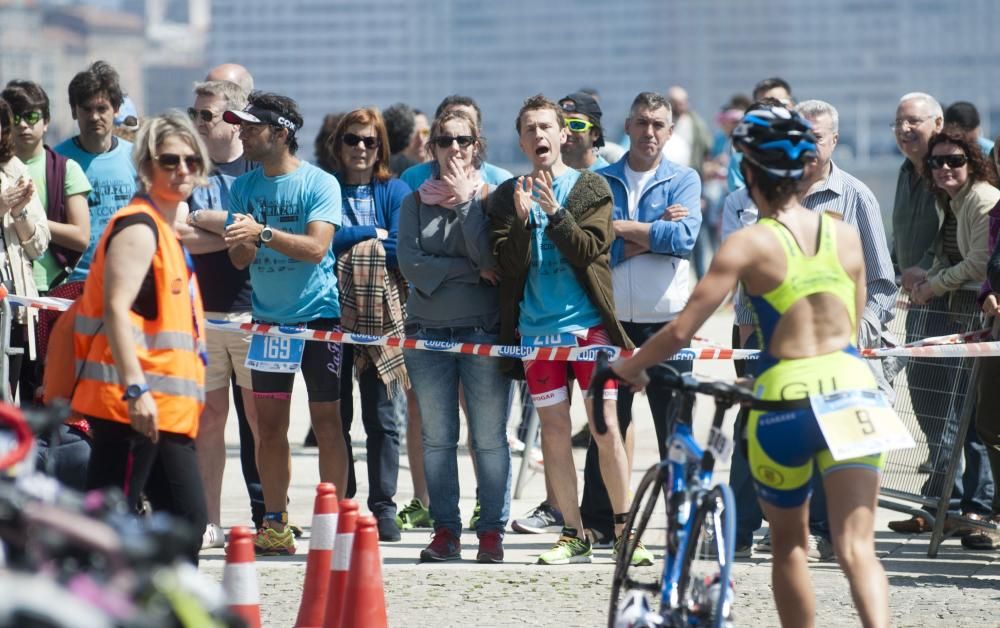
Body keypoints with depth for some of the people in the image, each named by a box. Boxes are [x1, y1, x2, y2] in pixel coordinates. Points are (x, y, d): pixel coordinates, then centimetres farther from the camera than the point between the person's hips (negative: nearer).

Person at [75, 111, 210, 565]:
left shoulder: (167, 232, 21)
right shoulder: (137, 228, -11)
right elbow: (116, 310, -21)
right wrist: (135, 389, -29)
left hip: (166, 408, 10)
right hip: (132, 405, -10)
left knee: (187, 518, 12)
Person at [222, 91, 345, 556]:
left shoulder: (319, 184, -8)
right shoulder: (244, 186, 7)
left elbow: (316, 247, -19)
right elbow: (240, 260, 5)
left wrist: (263, 232, -30)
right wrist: (242, 241, -19)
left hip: (318, 313, -5)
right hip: (268, 318, 5)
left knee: (326, 421, -4)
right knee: (269, 423, 4)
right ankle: (275, 526, 9)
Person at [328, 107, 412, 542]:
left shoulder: (395, 192, 8)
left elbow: (403, 252, -4)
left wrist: (350, 241, -4)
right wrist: (374, 235, -6)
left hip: (380, 315, 0)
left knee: (380, 416, 0)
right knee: (336, 415, 1)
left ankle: (383, 507, 3)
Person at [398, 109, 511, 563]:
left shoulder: (488, 197, 3)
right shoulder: (417, 202, 9)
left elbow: (491, 259, -13)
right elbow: (411, 264, -4)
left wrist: (466, 201, -10)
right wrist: (472, 271, -9)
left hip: (482, 331, -2)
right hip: (428, 332, 2)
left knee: (489, 437, -2)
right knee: (437, 438, 4)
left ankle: (492, 529, 3)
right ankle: (445, 530, 9)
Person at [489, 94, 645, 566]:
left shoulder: (590, 188, 3)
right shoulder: (507, 197, 7)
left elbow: (588, 249, -9)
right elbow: (509, 265, -2)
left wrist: (553, 211, -21)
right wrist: (522, 219, -17)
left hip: (589, 323, -2)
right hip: (536, 327, 2)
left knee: (605, 429, -4)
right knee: (554, 432, 3)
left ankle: (623, 528, 5)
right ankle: (573, 535, 10)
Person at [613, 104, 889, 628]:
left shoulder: (748, 245, -5)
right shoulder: (846, 236, 7)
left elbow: (681, 331, -7)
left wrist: (629, 365, 10)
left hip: (785, 397, -2)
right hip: (849, 386, 2)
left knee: (788, 545, 19)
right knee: (856, 547, -7)